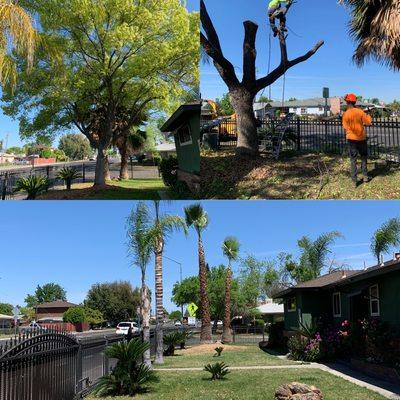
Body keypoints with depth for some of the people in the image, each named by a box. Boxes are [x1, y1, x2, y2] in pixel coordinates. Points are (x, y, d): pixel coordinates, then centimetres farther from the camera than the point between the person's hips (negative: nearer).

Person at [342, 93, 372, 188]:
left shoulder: (345, 114, -9)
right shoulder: (360, 112, -9)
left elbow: (346, 127, -6)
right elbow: (368, 122, -5)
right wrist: (368, 115, 13)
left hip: (351, 138, 0)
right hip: (361, 138, 0)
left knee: (353, 160, 5)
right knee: (364, 157, 20)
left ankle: (354, 181, 3)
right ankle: (365, 176, 21)